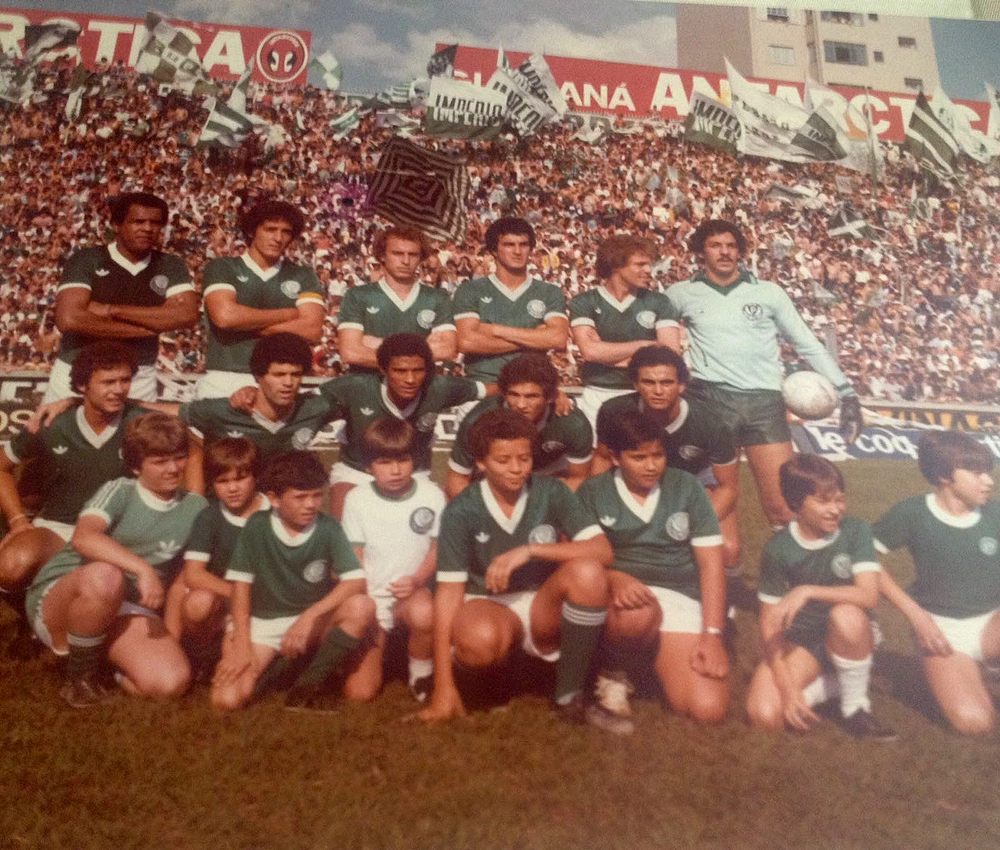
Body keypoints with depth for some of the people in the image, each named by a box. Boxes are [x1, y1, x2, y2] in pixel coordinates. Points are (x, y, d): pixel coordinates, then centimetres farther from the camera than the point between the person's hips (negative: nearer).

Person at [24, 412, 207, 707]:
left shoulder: (195, 508, 4)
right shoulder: (119, 491, -7)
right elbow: (83, 538, -27)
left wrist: (171, 638, 0)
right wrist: (143, 569, -39)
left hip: (124, 611, 3)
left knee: (173, 681, -24)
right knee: (104, 576, -39)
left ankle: (101, 659, 8)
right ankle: (79, 675, -12)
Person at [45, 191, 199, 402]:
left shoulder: (171, 266, 3)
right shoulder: (86, 260, -4)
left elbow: (187, 315, -14)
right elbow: (69, 319, -18)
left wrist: (112, 310, -15)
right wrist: (153, 325, -15)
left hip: (139, 380, 1)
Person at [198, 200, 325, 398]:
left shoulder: (303, 277, 10)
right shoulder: (222, 268, 8)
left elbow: (312, 330, -4)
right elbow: (224, 315, -10)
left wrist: (243, 325, -4)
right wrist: (288, 314, -2)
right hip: (224, 381, 0)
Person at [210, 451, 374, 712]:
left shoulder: (328, 528, -11)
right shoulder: (257, 527, -10)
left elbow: (356, 581, -19)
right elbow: (241, 585, -5)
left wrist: (310, 616, -27)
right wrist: (242, 644, -11)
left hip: (314, 620, 0)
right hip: (262, 624, 0)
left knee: (362, 607, -30)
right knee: (226, 699, -22)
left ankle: (312, 680, -12)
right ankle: (289, 666, 6)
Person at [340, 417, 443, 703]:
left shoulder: (431, 494, -6)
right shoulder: (357, 499, -4)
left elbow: (437, 548, 1)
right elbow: (355, 561, 1)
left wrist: (417, 580, -18)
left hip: (411, 593, -1)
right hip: (370, 598, 1)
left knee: (424, 613, -39)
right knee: (359, 692, -11)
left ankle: (421, 673, -6)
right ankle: (378, 644, 23)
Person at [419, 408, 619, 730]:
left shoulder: (552, 493, -7)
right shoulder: (461, 511, -10)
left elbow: (602, 551, -17)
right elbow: (449, 589, -13)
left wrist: (529, 550, -28)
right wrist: (444, 686, -18)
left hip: (544, 608, 2)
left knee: (587, 572, -29)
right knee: (479, 641, -38)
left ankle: (569, 696, -13)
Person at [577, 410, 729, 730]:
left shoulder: (687, 487, 5)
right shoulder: (593, 492, 3)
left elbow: (711, 564, 2)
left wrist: (712, 634, -8)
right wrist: (613, 577, -26)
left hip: (680, 599, 2)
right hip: (623, 596, -1)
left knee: (710, 709, -18)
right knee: (640, 613, -39)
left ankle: (657, 655, 14)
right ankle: (610, 671, -4)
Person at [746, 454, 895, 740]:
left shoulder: (856, 531, -13)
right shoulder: (778, 548, -13)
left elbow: (869, 595, -26)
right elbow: (770, 623, -11)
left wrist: (808, 591, -35)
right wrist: (788, 688, -19)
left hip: (848, 639, -1)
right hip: (799, 641, 1)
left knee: (846, 615, -37)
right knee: (764, 714, -23)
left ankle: (856, 706, -10)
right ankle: (834, 682, 6)